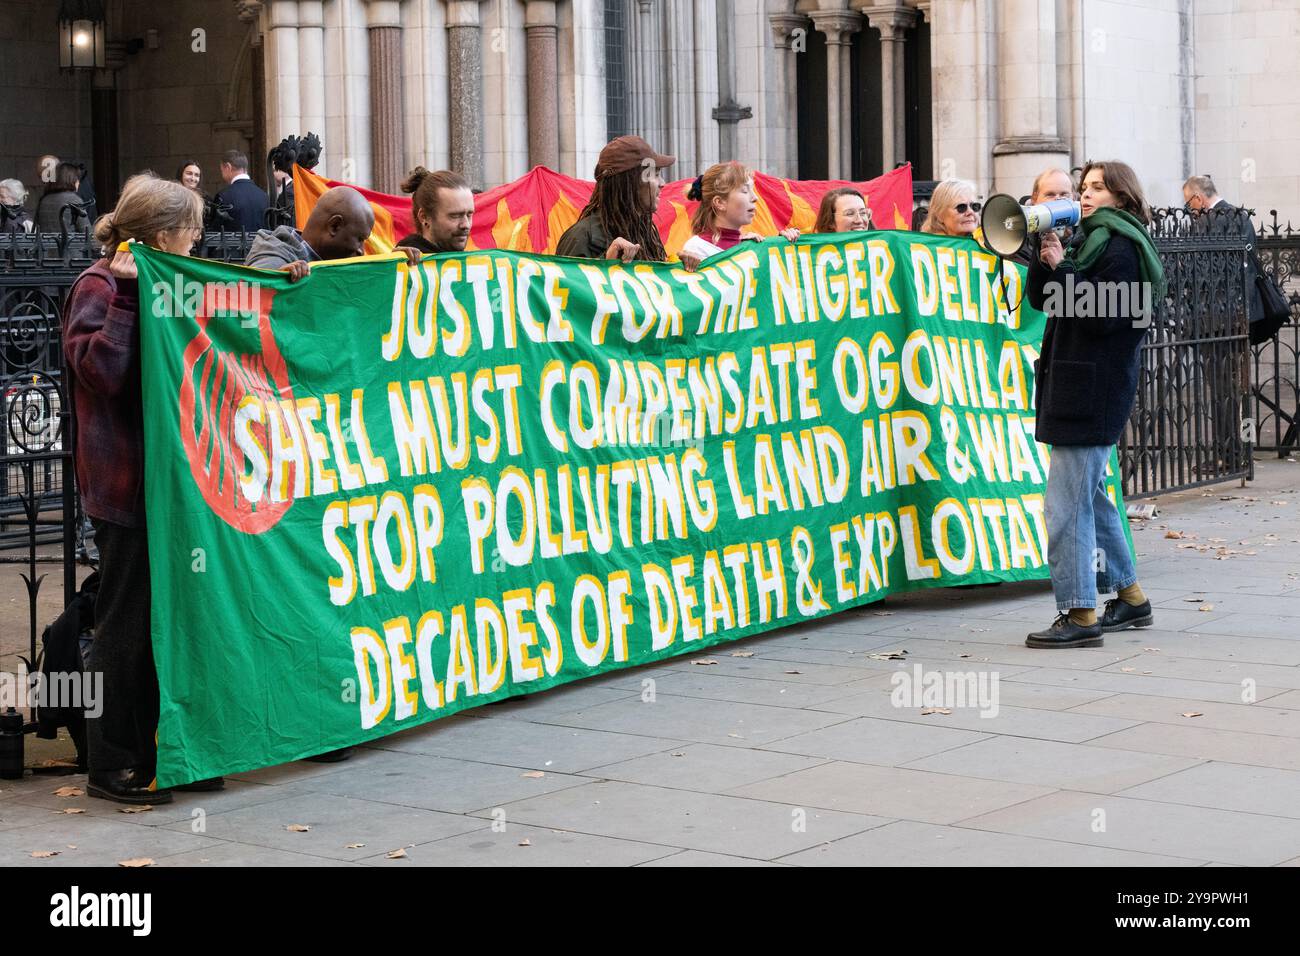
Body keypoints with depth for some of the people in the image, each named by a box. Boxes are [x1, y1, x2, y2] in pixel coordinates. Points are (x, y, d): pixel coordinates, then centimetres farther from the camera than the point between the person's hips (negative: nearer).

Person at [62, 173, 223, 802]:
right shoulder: (98, 288, -11)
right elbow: (103, 370, -24)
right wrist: (126, 295, -25)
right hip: (125, 483, -9)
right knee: (127, 625, -3)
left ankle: (148, 755, 20)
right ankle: (111, 767, 6)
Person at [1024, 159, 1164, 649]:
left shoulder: (1121, 246, -9)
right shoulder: (1091, 241, 20)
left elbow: (1101, 313, -19)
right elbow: (1039, 298, 14)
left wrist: (1061, 267, -16)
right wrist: (1046, 257, -1)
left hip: (1095, 389, -10)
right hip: (1075, 385, 10)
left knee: (1066, 503, -11)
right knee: (1090, 495, 18)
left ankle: (1079, 616, -9)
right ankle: (1129, 595, 28)